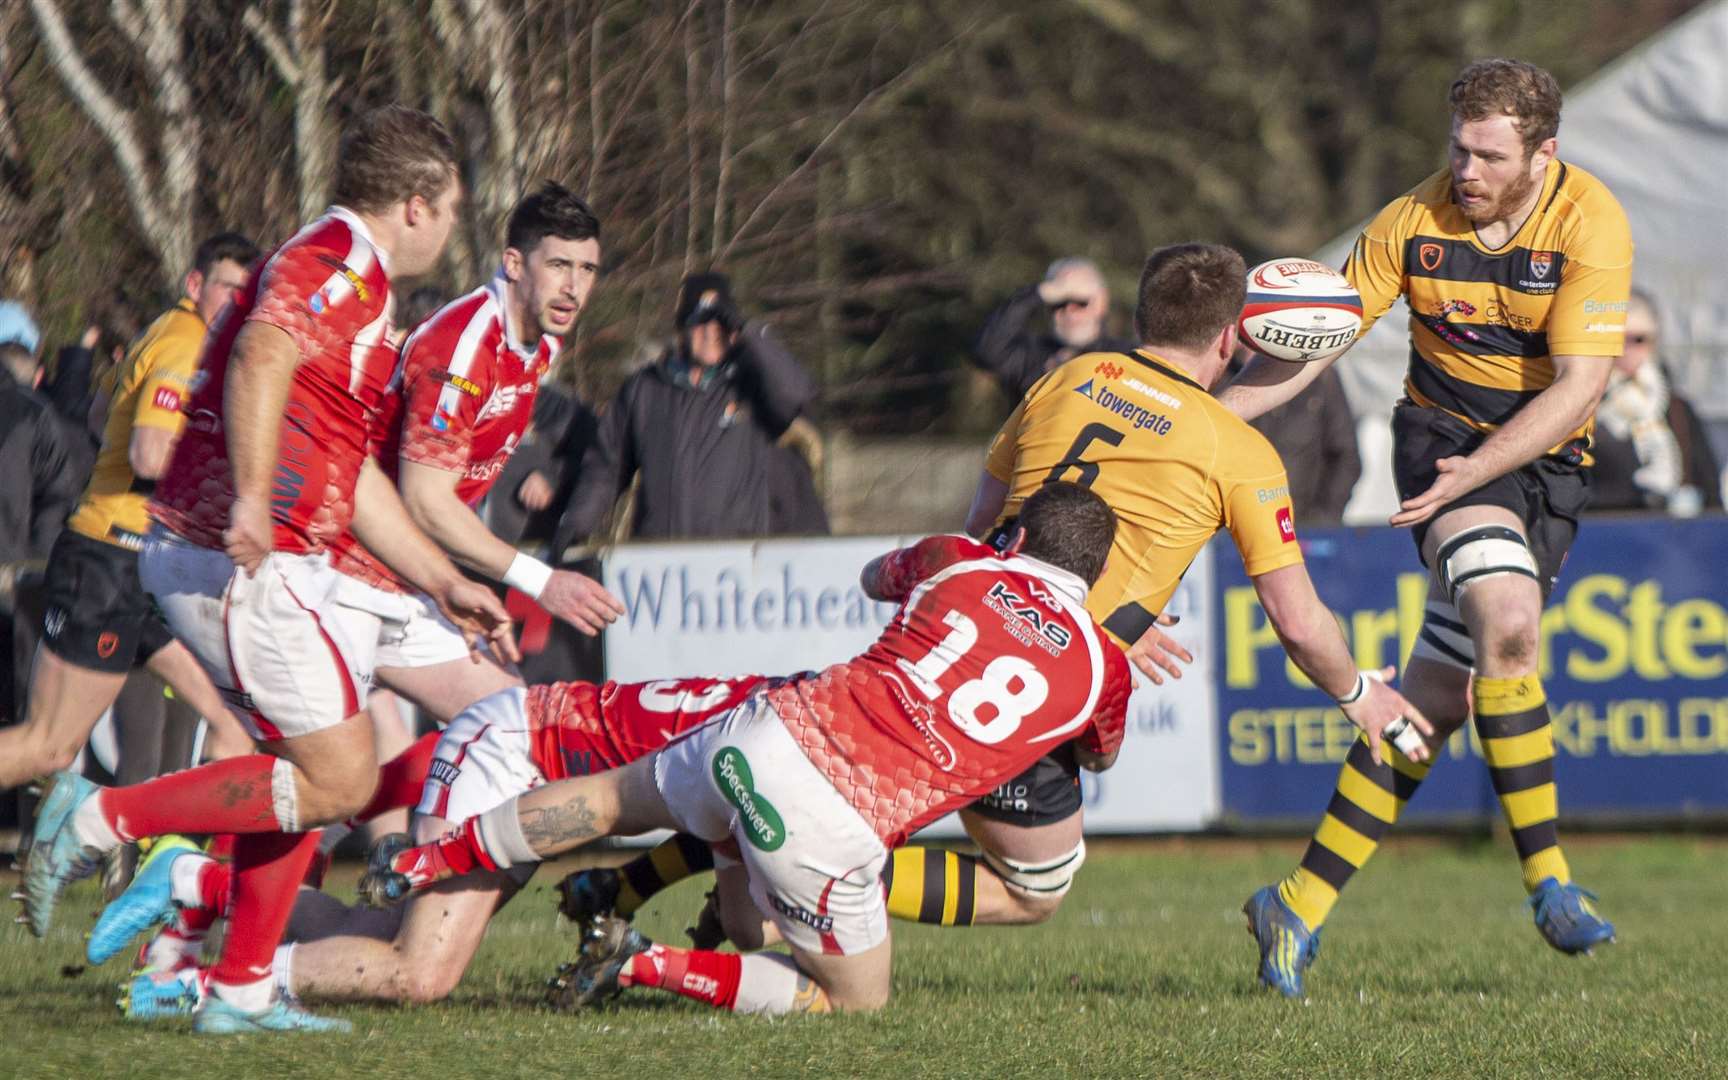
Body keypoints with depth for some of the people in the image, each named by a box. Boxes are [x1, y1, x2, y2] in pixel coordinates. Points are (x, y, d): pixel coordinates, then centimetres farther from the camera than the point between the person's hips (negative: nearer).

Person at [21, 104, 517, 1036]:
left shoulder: (349, 278, 24)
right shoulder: (336, 263, -9)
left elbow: (353, 472, 28)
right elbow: (261, 358, -29)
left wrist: (446, 585, 28)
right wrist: (251, 502, -39)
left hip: (233, 559, 11)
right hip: (245, 563, -11)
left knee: (304, 769, 15)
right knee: (338, 779, -8)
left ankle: (240, 989, 15)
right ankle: (100, 818, -8)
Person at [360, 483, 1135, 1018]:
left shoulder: (957, 563, 11)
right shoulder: (1101, 669, 5)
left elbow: (874, 576, 39)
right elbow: (1101, 756, 32)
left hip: (763, 735, 4)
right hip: (832, 833, -4)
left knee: (620, 796, 33)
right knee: (856, 1001, 18)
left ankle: (426, 861, 31)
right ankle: (647, 967, 4)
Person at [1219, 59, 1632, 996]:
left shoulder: (1590, 224, -16)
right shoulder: (1413, 222, -8)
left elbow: (1578, 385, -19)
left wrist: (1472, 470, -26)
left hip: (1545, 459, 0)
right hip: (1441, 432, 0)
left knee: (1438, 698, -4)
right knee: (1508, 622, -29)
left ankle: (1301, 906, 4)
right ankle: (1548, 881, -22)